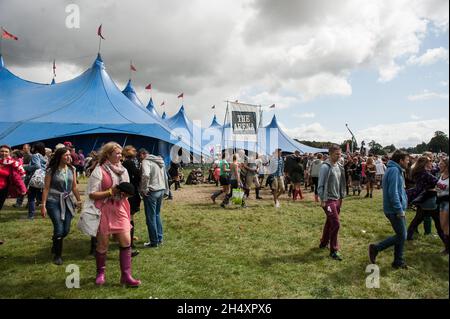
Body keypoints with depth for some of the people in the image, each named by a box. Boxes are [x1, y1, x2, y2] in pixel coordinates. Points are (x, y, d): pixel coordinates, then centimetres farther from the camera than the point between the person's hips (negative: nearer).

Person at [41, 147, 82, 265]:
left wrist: (79, 200, 11)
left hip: (67, 201, 4)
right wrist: (43, 205, -10)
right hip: (54, 202, -4)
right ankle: (57, 255, 10)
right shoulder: (51, 170, -6)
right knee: (59, 229, -11)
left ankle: (55, 246, 37)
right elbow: (46, 188, -6)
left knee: (66, 230, 4)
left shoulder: (72, 169, 5)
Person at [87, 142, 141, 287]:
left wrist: (126, 192, -4)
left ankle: (126, 276, 4)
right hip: (104, 210, -5)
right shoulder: (99, 171, -10)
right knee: (103, 244, 7)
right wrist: (111, 192, -21)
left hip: (120, 209, 5)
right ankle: (100, 273, 29)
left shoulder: (123, 170, 9)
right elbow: (92, 194, -13)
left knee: (126, 241, -3)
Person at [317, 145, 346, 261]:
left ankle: (324, 243, 35)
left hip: (337, 199, 8)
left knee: (330, 222, 18)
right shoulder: (325, 167, -17)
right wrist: (323, 200, -17)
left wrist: (342, 196, 14)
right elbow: (321, 185, -17)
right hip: (329, 200, -8)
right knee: (336, 224, -9)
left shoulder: (339, 166, 8)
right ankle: (334, 250, 2)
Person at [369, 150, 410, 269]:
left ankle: (398, 262, 23)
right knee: (401, 236, -4)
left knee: (401, 236, 14)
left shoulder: (396, 170, 15)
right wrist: (400, 209, -22)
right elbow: (393, 192, -25)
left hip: (397, 209, 10)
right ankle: (376, 248, 5)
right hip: (395, 210, -10)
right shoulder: (394, 170, -18)